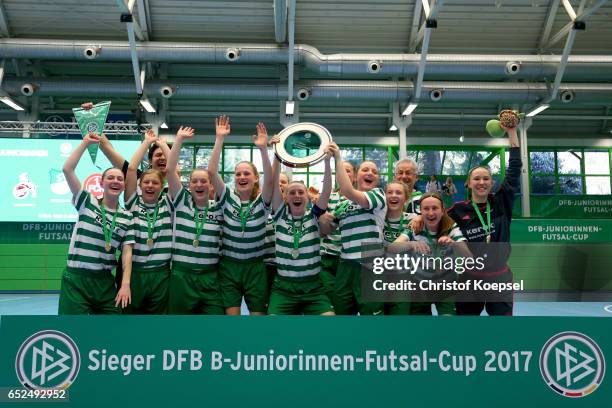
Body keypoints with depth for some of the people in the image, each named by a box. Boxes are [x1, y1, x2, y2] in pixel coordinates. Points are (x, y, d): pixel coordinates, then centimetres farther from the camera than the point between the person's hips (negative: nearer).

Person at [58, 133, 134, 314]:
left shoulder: (126, 217, 6)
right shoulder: (87, 203, 1)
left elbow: (127, 252, 2)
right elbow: (67, 170, -9)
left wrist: (125, 284, -9)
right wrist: (85, 142, -5)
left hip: (105, 281, 3)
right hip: (76, 279, -3)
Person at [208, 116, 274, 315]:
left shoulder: (262, 201, -4)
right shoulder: (228, 198, -1)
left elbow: (269, 179, -23)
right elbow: (211, 172, -14)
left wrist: (263, 149, -34)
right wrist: (219, 139, -19)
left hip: (255, 267, 0)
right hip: (229, 266, 0)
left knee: (258, 313, 8)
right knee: (231, 313, 2)